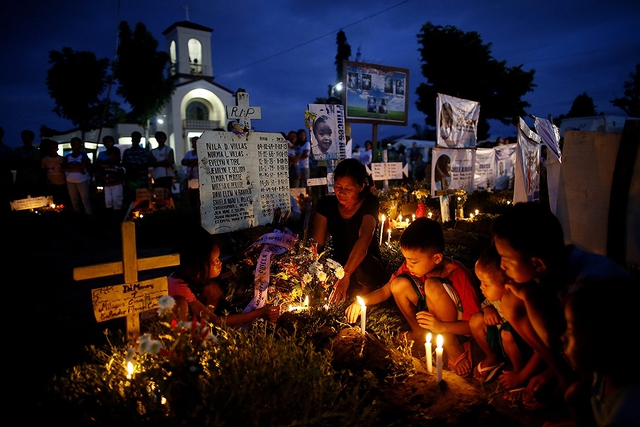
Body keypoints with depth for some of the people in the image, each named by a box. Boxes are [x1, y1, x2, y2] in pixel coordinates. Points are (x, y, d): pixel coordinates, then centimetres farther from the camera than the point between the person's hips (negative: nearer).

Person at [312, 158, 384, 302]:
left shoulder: (370, 203, -16)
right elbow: (317, 242, -9)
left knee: (364, 268, -37)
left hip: (367, 265, -2)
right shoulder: (326, 203, -4)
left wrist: (346, 275, -47)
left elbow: (364, 238, -33)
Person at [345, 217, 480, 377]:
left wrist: (441, 327, -40)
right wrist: (362, 301, -22)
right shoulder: (411, 266, -14)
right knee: (399, 284, -18)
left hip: (457, 326, -5)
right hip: (433, 317, 5)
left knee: (432, 285, -32)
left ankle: (453, 347, -16)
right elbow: (385, 290, -4)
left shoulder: (459, 275, -28)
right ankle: (419, 332, 3)